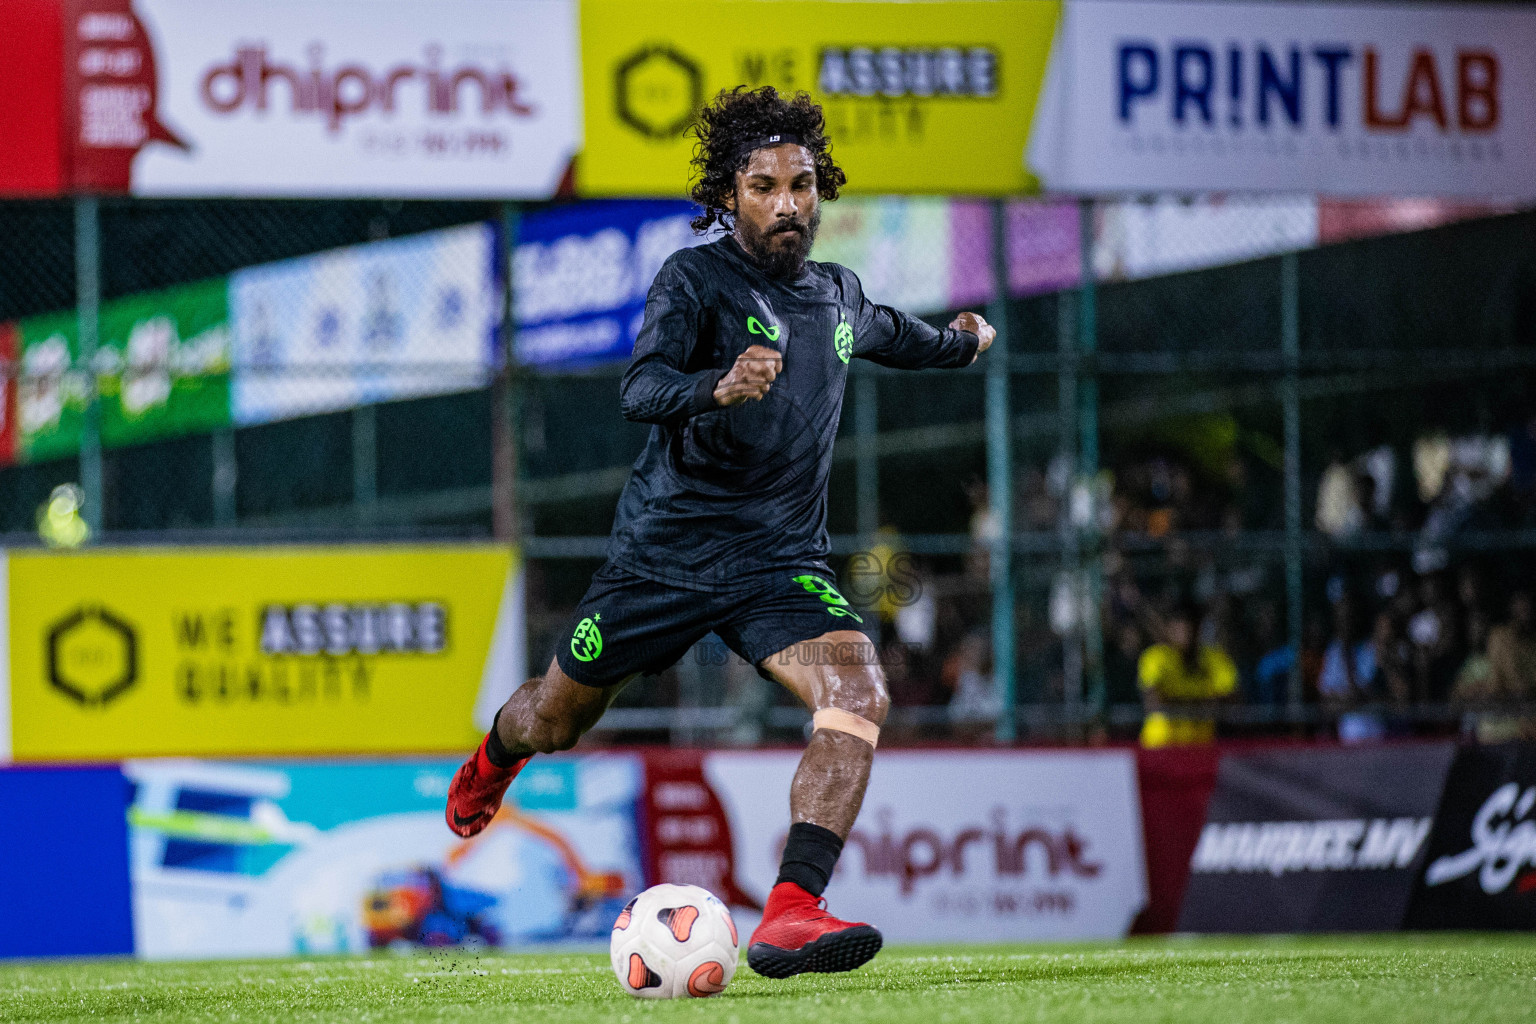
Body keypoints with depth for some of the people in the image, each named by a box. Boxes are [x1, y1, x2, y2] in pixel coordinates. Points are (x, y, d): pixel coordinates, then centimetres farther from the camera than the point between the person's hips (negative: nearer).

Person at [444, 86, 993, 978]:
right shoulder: (696, 279, -10)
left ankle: (790, 919, -34)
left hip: (782, 562, 3)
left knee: (859, 693, -26)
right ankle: (494, 761, 54)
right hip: (665, 550, -3)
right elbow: (639, 390, -27)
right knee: (556, 720, 14)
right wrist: (717, 387, -46)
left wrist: (961, 343, 50)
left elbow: (890, 336, 36)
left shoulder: (838, 296, 10)